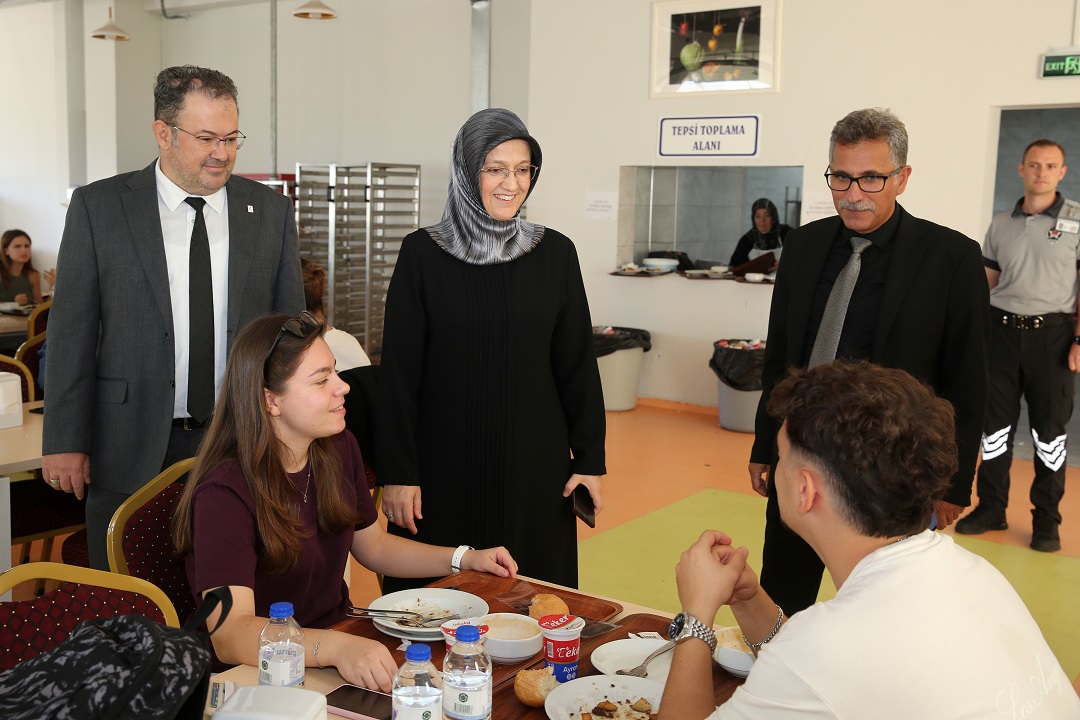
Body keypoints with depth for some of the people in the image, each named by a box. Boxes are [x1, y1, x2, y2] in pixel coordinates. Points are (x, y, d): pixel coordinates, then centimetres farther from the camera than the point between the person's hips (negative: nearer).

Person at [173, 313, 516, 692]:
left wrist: (465, 559, 7)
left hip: (340, 633, 7)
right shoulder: (225, 492, -22)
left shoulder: (339, 447, 2)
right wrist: (335, 647, -47)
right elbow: (229, 633, -32)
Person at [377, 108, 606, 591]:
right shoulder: (422, 253, -4)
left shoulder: (555, 252, 2)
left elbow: (577, 364, 4)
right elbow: (399, 370, -4)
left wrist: (590, 459, 1)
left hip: (535, 463, 2)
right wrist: (397, 473, -7)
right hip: (445, 465, -1)